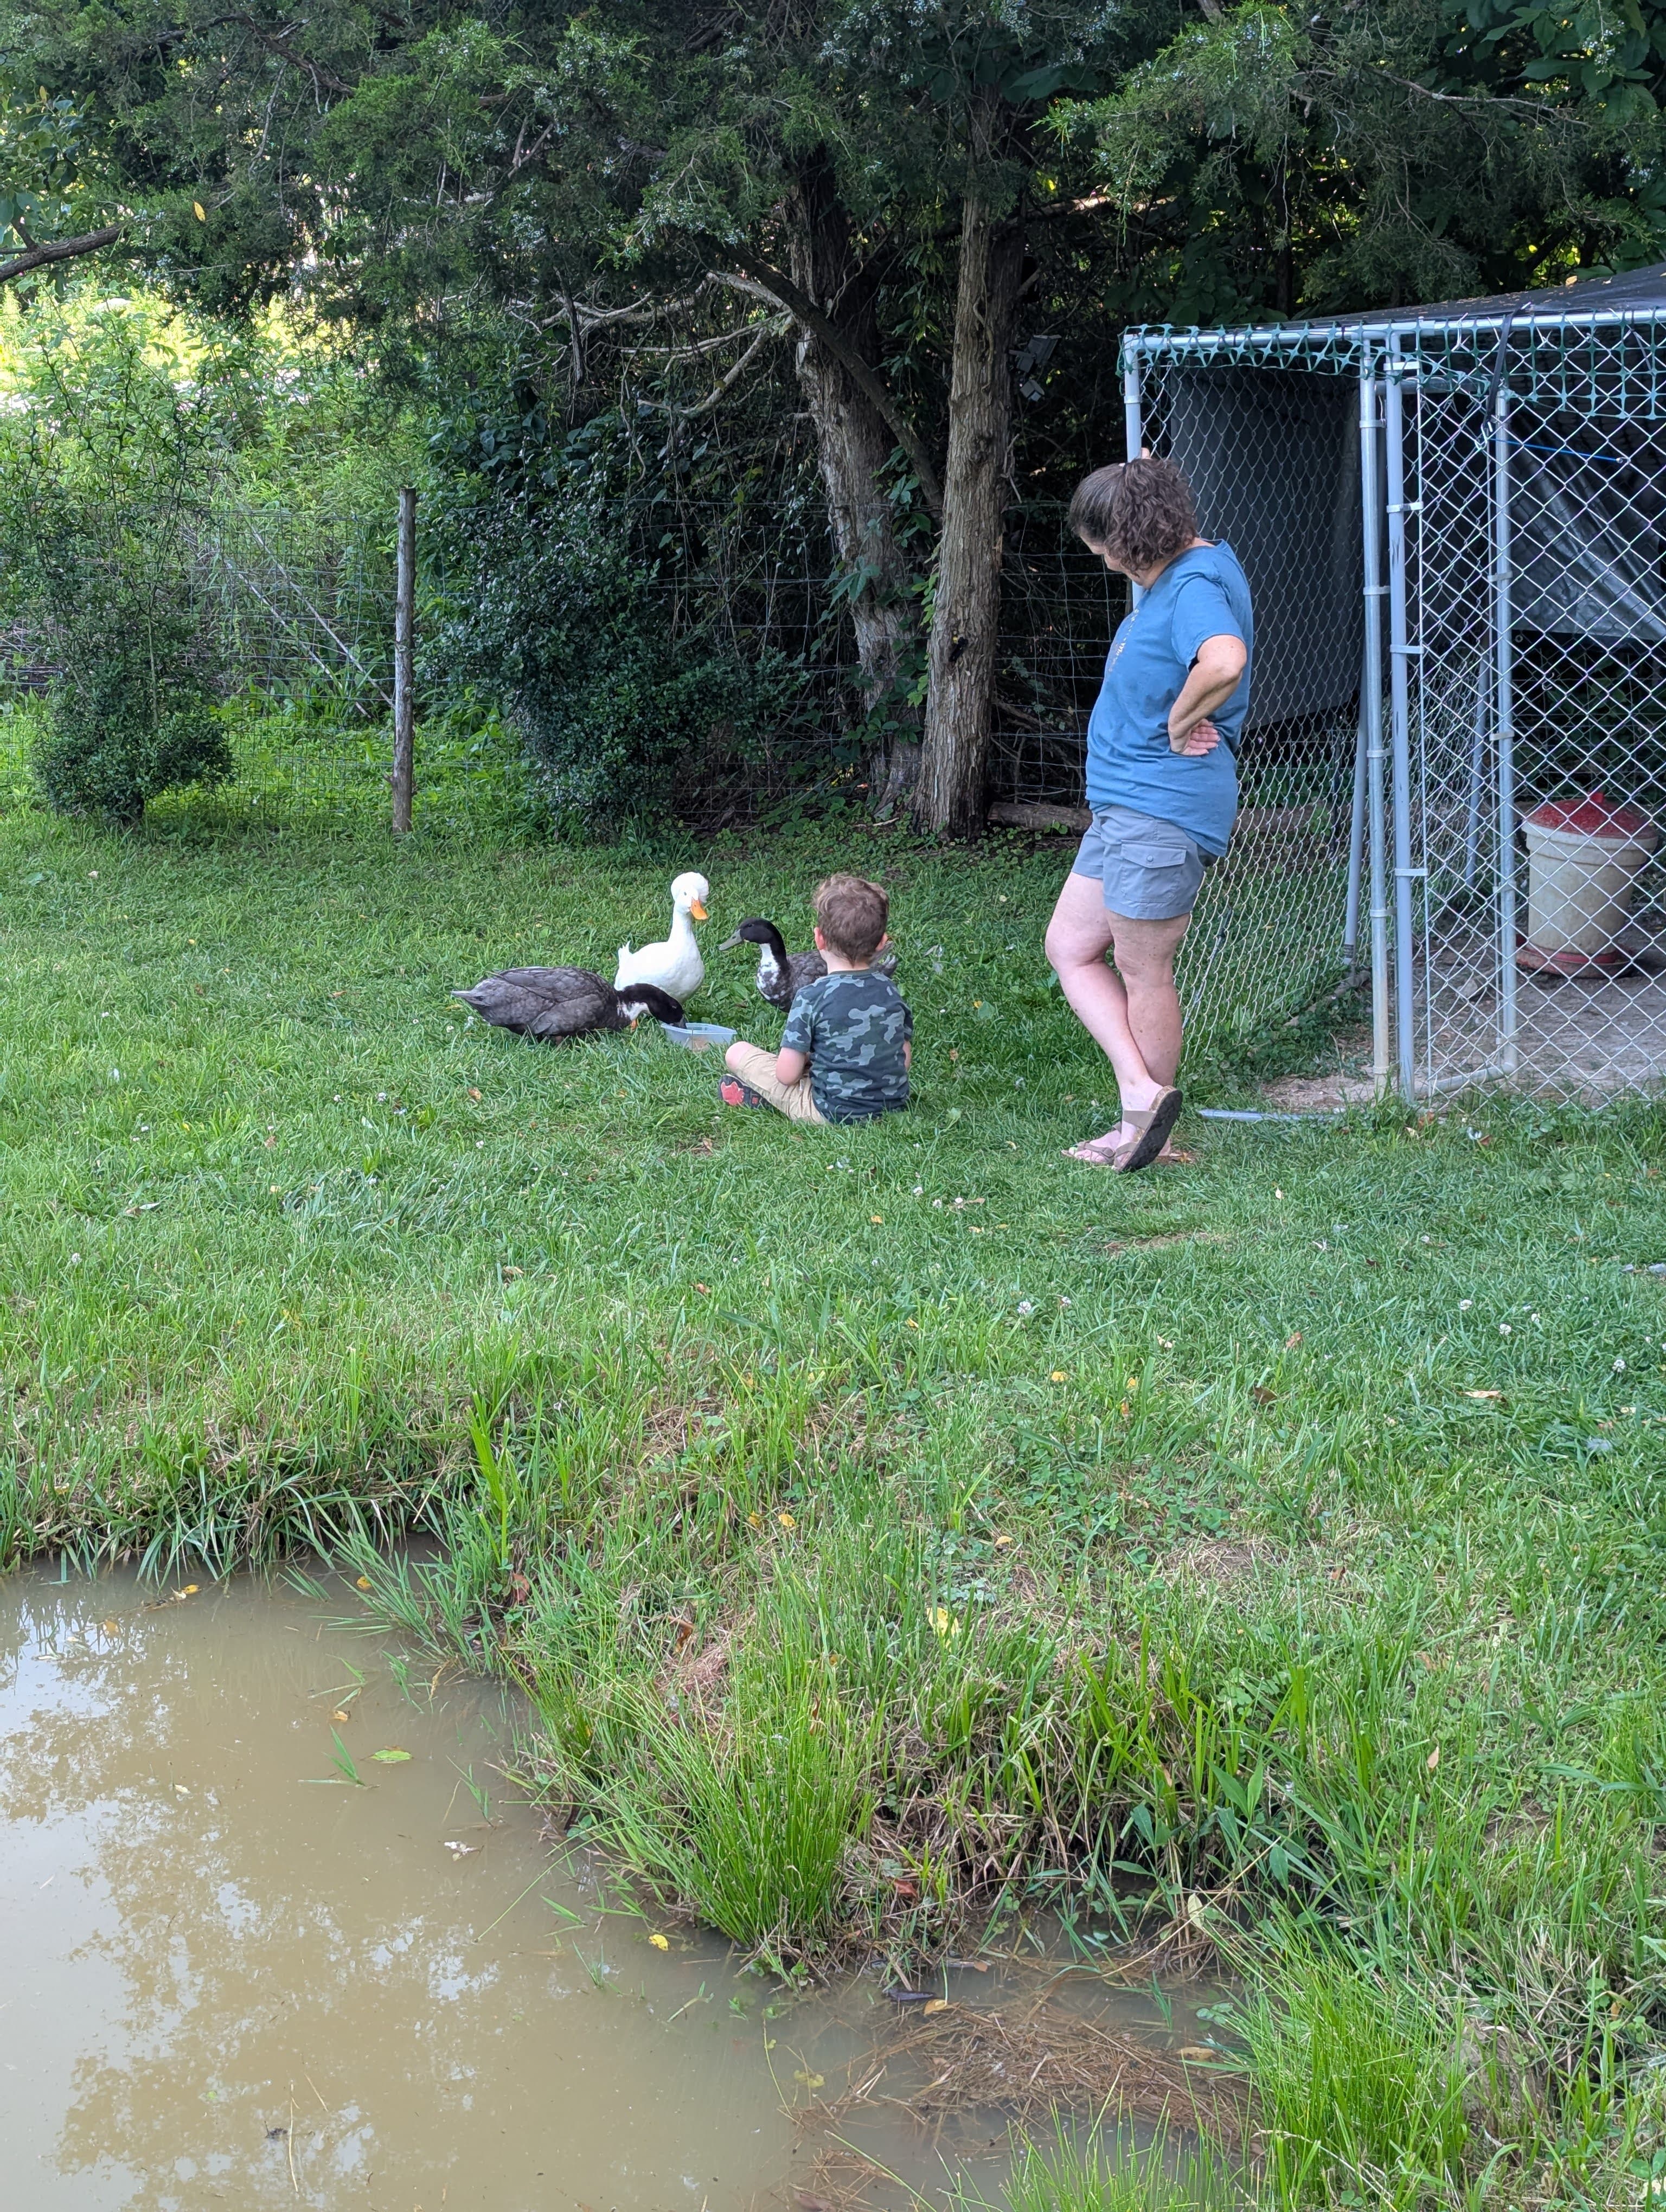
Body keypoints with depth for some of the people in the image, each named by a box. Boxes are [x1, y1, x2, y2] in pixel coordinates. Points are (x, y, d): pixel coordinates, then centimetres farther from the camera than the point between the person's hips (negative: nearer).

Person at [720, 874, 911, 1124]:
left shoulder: (812, 997, -18)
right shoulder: (890, 991, -2)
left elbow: (787, 1075, -17)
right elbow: (904, 1061, 8)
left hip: (833, 1113, -5)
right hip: (893, 1103, 5)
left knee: (737, 1052, 5)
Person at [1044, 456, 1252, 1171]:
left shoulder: (1194, 586, -19)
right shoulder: (1169, 581, 13)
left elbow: (1224, 662, -40)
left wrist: (1180, 724, -23)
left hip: (1163, 810, -11)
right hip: (1125, 804, 11)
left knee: (1143, 973, 0)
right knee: (1069, 948, 13)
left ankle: (1145, 1130, 12)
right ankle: (1140, 1091, 12)